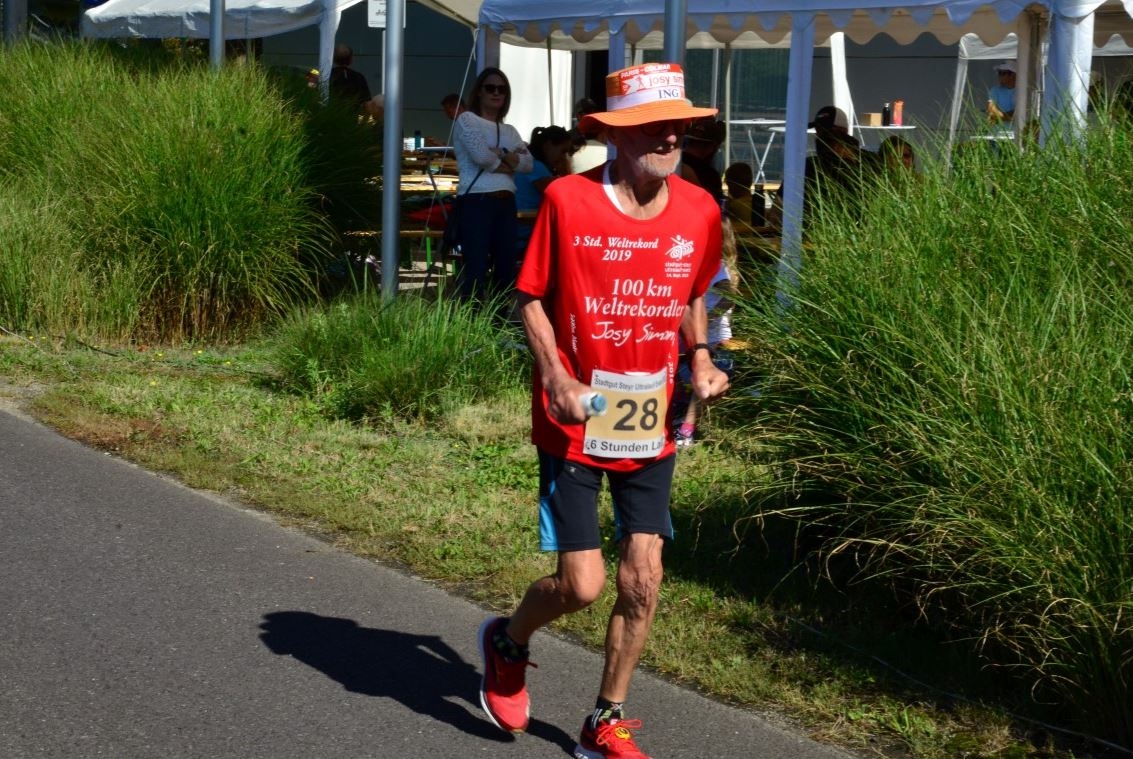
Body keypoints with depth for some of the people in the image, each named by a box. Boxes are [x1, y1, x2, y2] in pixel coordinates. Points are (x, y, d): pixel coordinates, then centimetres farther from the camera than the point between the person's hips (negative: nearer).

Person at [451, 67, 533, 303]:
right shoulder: (467, 120, 4)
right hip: (475, 201, -7)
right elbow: (480, 154, -13)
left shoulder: (509, 130, 22)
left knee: (506, 268, 6)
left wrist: (498, 155, -9)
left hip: (505, 203, 7)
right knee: (475, 269, -12)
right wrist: (508, 162, 3)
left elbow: (528, 163, 6)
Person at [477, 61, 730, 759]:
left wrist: (700, 358, -1)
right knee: (582, 585, -5)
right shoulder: (568, 199, -12)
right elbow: (531, 297, -4)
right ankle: (507, 641, 29)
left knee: (643, 580, 4)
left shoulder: (699, 210, -1)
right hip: (575, 425, -4)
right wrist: (556, 377, -18)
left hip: (651, 426, 4)